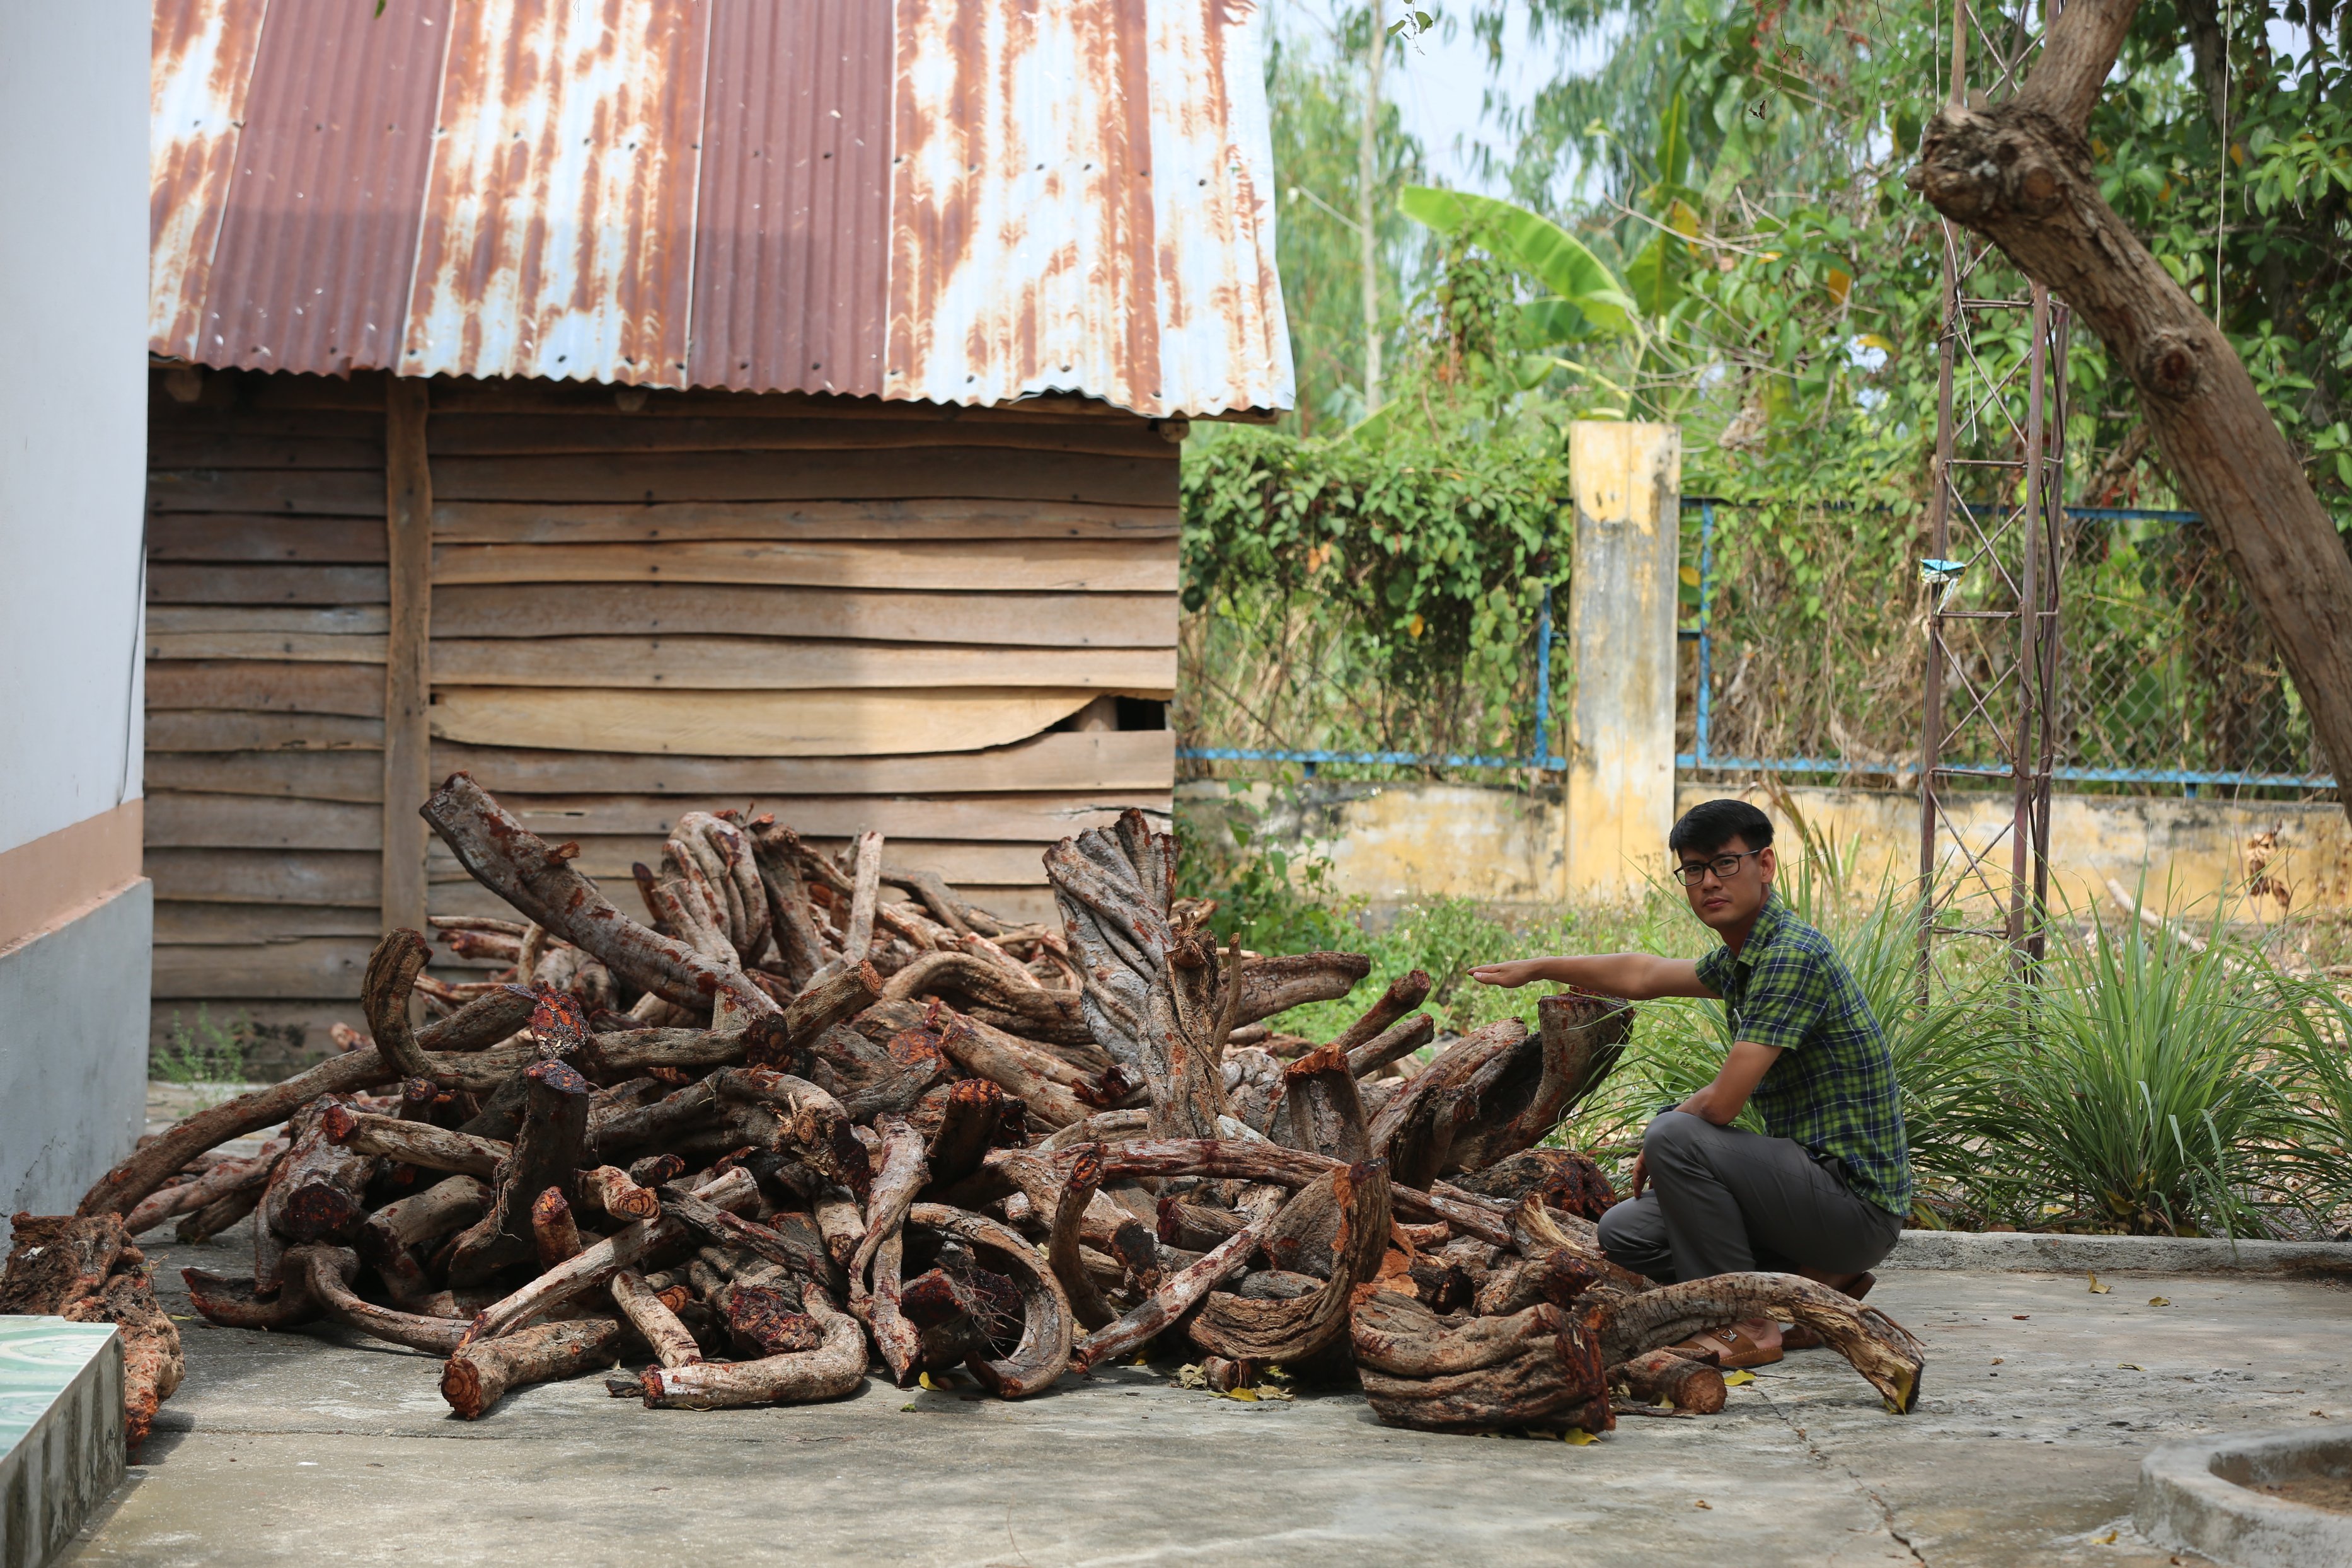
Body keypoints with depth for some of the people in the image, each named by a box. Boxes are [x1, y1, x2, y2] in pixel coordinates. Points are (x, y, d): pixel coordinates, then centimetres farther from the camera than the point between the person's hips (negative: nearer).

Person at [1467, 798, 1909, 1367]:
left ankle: (1747, 1326, -13)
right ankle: (1814, 1284, 9)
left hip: (1856, 1203, -10)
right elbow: (1642, 975, 30)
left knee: (1675, 1137, -24)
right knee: (1624, 1233, 11)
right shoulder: (1741, 959, 10)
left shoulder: (1792, 956, -20)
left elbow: (1722, 1103, -23)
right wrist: (1536, 969, 38)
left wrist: (1662, 1135, -3)